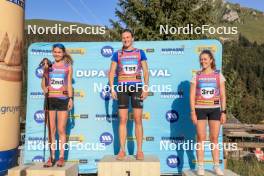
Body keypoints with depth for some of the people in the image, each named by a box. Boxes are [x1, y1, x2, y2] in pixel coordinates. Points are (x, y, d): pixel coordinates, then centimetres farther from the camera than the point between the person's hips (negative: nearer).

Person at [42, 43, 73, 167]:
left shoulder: (68, 67, 7)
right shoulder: (48, 66, 9)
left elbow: (69, 84, 6)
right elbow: (43, 83, 11)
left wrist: (70, 99, -3)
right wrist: (44, 88, -11)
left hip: (63, 99, -2)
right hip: (50, 99, 2)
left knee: (61, 129, 1)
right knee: (51, 129, 5)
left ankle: (61, 157, 11)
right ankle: (52, 157, 14)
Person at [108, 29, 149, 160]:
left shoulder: (140, 53, 10)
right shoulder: (117, 54, 10)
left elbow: (146, 71, 6)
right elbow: (111, 72, 8)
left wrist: (146, 88, -4)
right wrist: (112, 88, -3)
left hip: (137, 86, 0)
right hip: (122, 87, 1)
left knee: (138, 120, -2)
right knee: (123, 120, 0)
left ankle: (139, 150, 5)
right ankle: (122, 150, 6)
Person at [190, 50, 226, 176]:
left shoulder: (218, 75, 4)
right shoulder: (196, 76, 3)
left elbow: (222, 95, 4)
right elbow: (192, 96, -1)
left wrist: (223, 112, -2)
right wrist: (193, 112, -8)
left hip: (215, 109, 1)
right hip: (200, 109, 0)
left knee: (214, 138, 5)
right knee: (201, 138, 2)